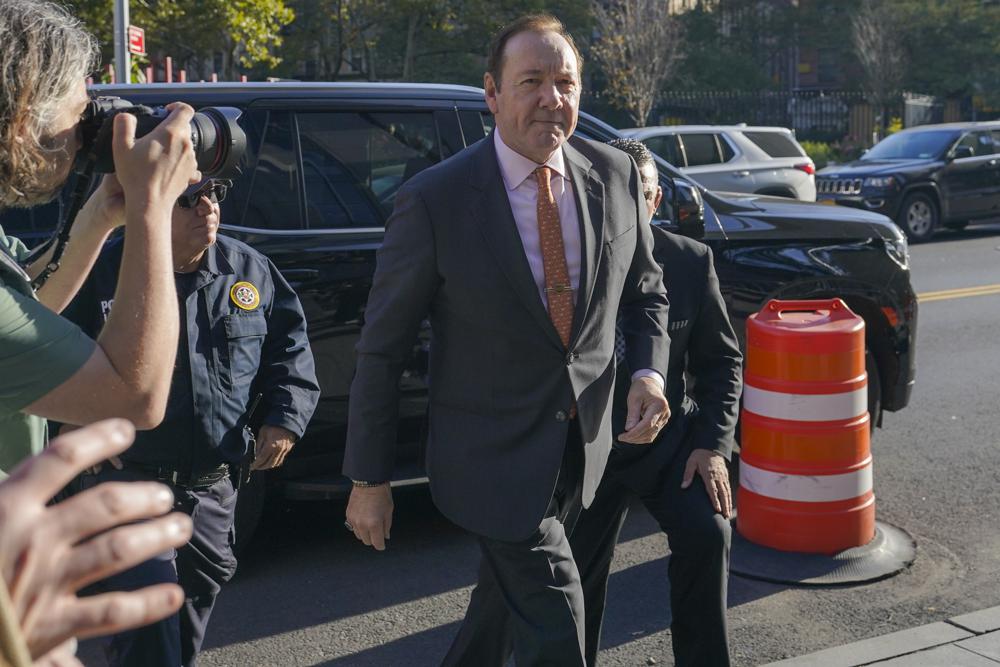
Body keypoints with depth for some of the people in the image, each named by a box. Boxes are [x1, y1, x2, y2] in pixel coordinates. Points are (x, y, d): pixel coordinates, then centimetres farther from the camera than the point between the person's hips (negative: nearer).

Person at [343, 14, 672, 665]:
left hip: (588, 446, 5)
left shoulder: (615, 176, -3)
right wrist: (369, 480, -6)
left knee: (507, 601, 24)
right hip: (498, 461, -5)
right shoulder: (434, 201, -17)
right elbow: (382, 347, -10)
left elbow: (645, 292, 12)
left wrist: (649, 373, -8)